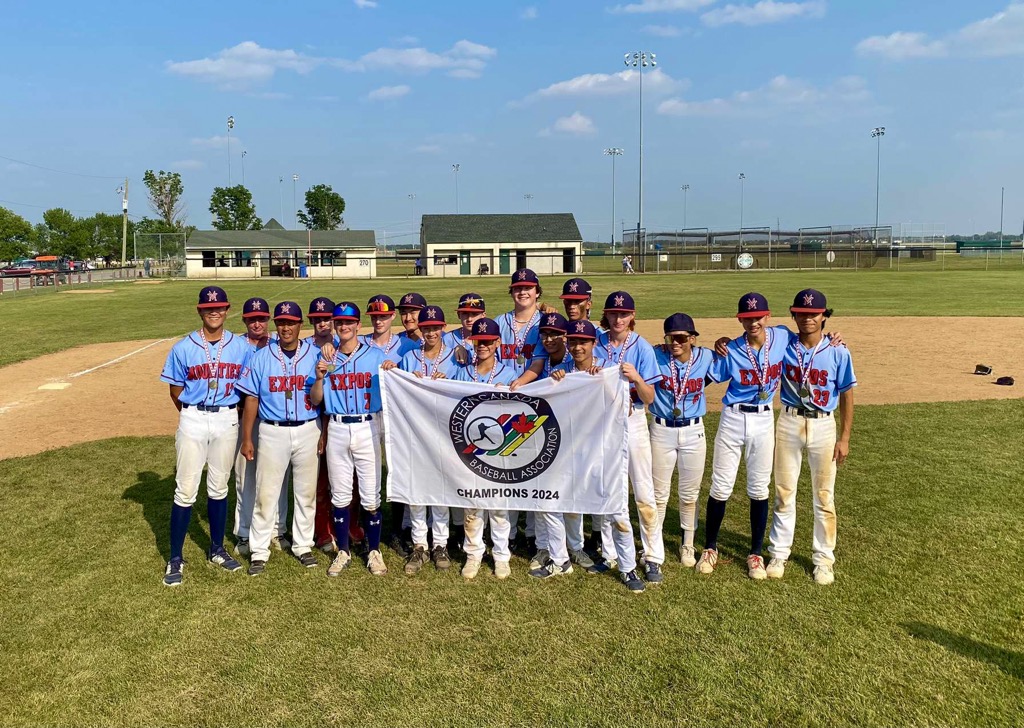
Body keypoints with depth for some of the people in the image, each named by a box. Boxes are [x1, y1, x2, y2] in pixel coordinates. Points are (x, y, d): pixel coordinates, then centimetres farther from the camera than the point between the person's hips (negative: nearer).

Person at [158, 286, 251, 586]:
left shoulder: (241, 347, 1)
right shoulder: (183, 348, -4)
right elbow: (176, 392, 3)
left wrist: (228, 412, 2)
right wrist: (196, 414, 5)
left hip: (227, 420, 2)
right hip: (193, 420, -2)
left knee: (219, 487, 14)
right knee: (185, 490, 0)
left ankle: (217, 550, 27)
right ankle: (175, 558, 11)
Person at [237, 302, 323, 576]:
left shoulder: (315, 355, 1)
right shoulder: (261, 357, 1)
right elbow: (251, 399, 3)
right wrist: (246, 438, 0)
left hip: (308, 431, 1)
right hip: (273, 432, -1)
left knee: (306, 492, 11)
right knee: (265, 493, 3)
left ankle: (303, 545, 26)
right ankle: (259, 550, 15)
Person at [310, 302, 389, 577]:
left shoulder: (376, 355, 3)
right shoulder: (326, 358, 8)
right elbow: (315, 400, 6)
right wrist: (320, 376, -11)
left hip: (368, 428, -2)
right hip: (337, 429, 2)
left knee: (371, 496, 2)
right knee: (340, 495, 9)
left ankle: (374, 551, 16)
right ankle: (343, 551, 23)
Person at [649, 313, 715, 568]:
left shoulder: (706, 357, -6)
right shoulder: (656, 356, -12)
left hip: (693, 432, 1)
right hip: (661, 431, -1)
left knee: (689, 494, 14)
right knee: (659, 493, 9)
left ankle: (687, 545, 31)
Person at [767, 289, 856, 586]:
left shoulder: (838, 352, -5)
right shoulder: (783, 346, -2)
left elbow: (846, 394, 0)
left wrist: (844, 437, -2)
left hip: (823, 426, -1)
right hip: (789, 423, 1)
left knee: (824, 496, 8)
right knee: (784, 491, 9)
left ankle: (824, 558, 22)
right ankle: (779, 553, 21)